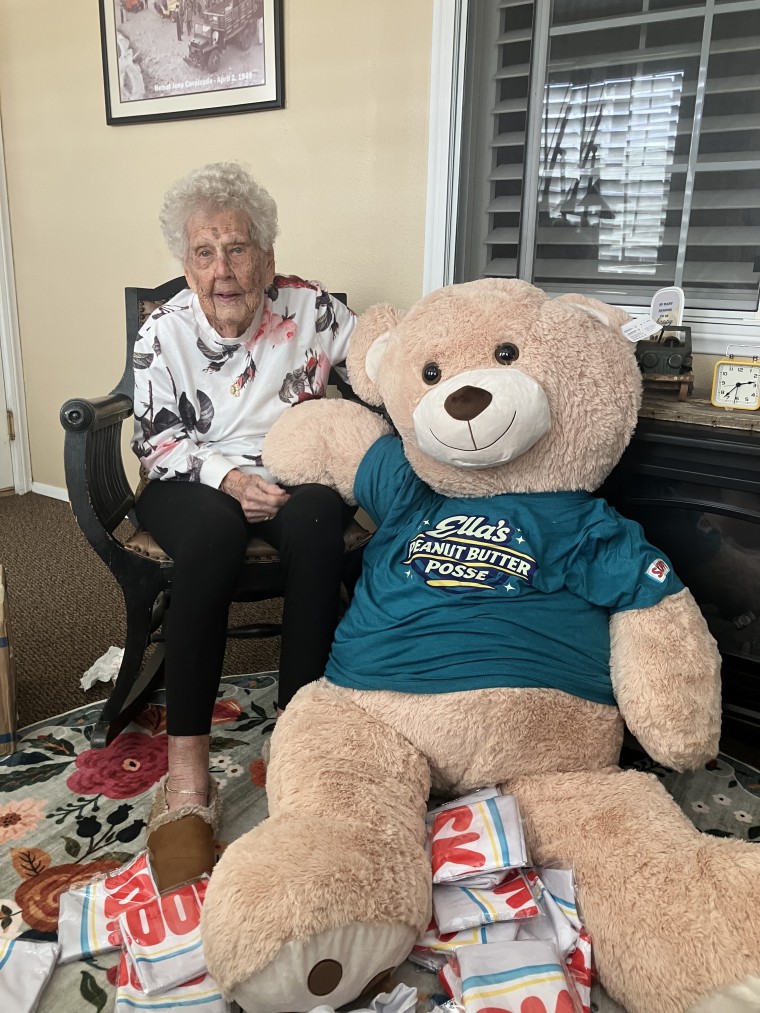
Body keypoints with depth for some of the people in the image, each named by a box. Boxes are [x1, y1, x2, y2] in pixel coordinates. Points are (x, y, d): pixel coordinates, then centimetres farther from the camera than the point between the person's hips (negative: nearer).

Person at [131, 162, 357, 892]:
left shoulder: (308, 308, -2)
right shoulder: (163, 332, -2)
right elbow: (157, 442, -3)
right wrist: (228, 476, -19)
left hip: (294, 477, 1)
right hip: (197, 486, 0)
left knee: (316, 519, -36)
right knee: (214, 531, -37)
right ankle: (186, 768, -33)